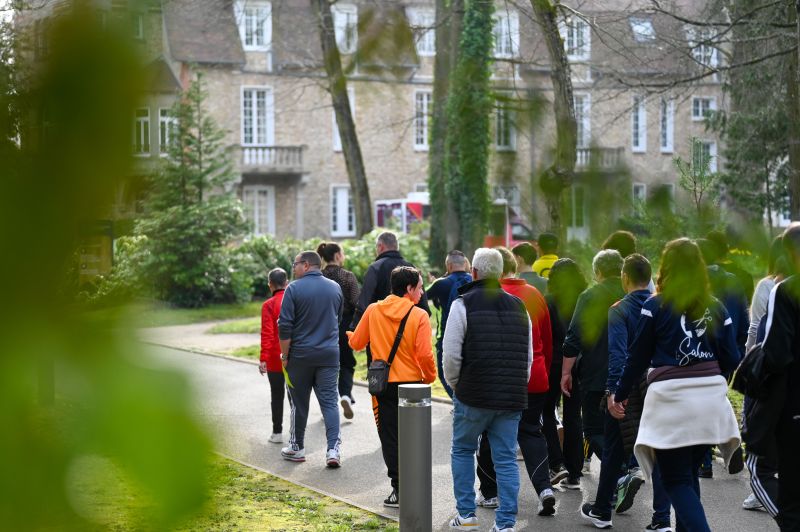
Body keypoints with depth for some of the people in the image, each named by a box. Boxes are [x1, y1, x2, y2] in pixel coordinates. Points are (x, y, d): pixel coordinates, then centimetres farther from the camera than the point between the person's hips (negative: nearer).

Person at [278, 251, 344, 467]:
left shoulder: (294, 289, -8)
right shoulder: (335, 288, 7)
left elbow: (285, 326, -11)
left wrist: (285, 355, -3)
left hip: (300, 355, -3)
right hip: (329, 353, 3)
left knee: (299, 403, 10)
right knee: (329, 401, 2)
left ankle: (297, 447, 21)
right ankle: (333, 448, -10)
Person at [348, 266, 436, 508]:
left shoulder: (373, 310, -2)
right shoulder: (419, 315, -10)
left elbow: (356, 343, 6)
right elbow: (424, 354, -15)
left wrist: (350, 335, 28)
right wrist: (430, 377, 2)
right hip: (412, 382, -1)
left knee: (390, 437, 6)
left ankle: (399, 488, 1)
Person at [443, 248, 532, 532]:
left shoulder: (463, 304, -6)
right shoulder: (518, 307, 11)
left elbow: (451, 354, -9)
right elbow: (528, 357, 14)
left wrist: (454, 384, 7)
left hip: (473, 396, -4)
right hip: (512, 399, 4)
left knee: (462, 451, 15)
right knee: (506, 458, 7)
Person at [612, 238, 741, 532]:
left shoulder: (655, 306, -4)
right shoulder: (716, 308, 6)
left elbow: (638, 356, -2)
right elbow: (731, 359, 6)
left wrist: (620, 395, 10)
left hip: (671, 397, -4)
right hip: (711, 396, 5)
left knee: (676, 480, 1)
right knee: (689, 473, 19)